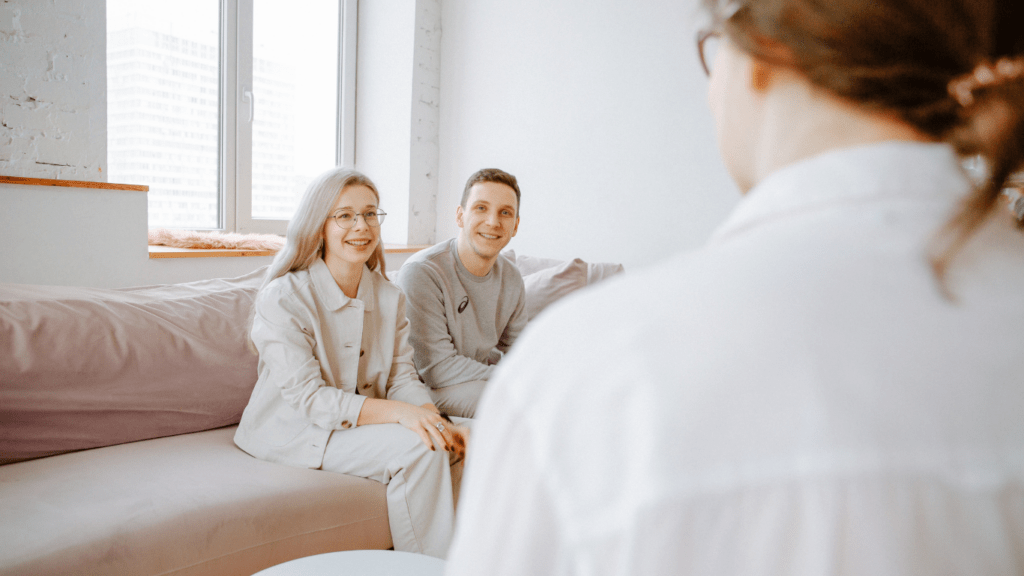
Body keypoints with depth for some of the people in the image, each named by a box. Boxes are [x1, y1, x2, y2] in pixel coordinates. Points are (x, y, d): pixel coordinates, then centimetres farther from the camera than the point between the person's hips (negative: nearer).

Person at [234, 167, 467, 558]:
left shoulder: (390, 298, 5)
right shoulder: (283, 298, -15)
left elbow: (402, 377, 1)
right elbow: (305, 398, -21)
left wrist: (436, 420, -21)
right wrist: (398, 412, -32)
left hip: (367, 422, 6)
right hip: (292, 431, -6)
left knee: (440, 443, -21)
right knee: (417, 448, -25)